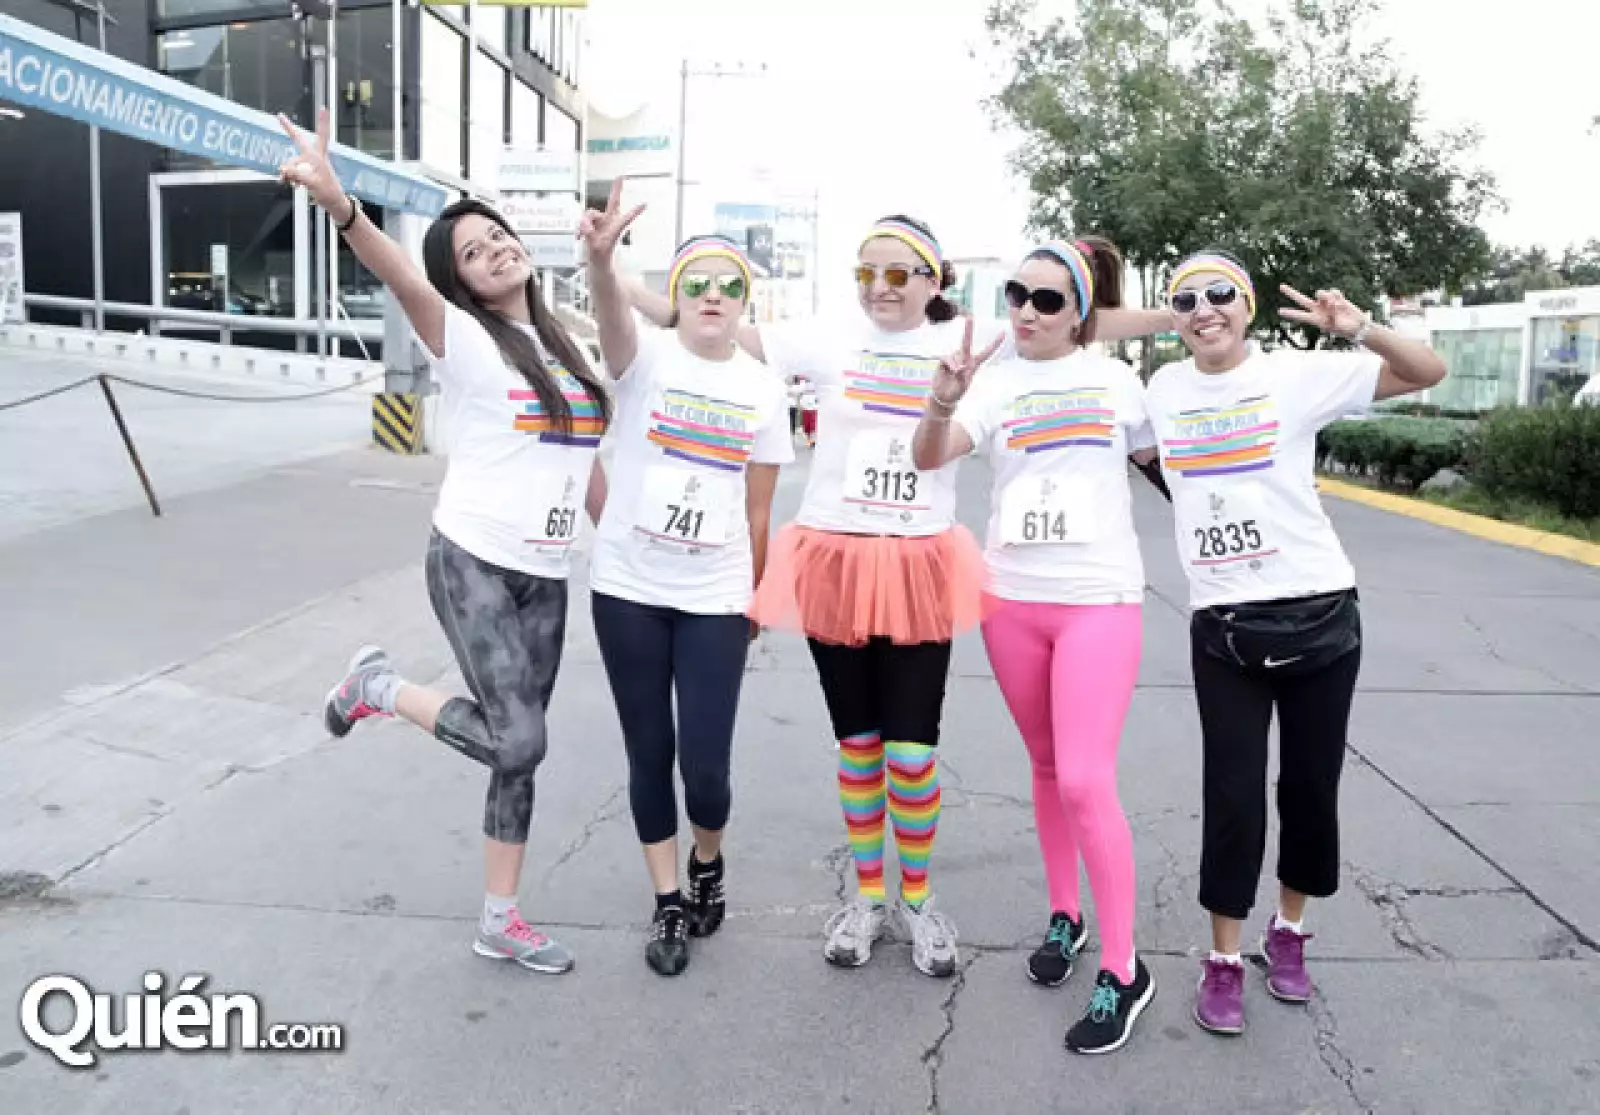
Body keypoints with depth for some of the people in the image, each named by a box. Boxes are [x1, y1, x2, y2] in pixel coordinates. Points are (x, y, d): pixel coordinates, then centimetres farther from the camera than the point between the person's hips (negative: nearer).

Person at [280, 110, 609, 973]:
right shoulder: (462, 339, -7)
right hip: (473, 563, -6)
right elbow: (403, 279, -29)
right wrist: (340, 205, -48)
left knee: (519, 755, 10)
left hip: (546, 576, 6)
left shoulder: (562, 348, 13)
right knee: (519, 742, -17)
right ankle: (379, 687, 10)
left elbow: (586, 464, 17)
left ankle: (500, 922, 23)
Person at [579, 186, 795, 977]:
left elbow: (758, 510, 7)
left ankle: (709, 865, 32)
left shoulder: (763, 390, 2)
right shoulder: (646, 358, -4)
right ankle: (668, 903, 29)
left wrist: (756, 599, 8)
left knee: (705, 764, -2)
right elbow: (612, 317, -29)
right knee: (649, 755, 9)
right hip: (627, 589, 0)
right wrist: (600, 259, -50)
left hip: (715, 598, 1)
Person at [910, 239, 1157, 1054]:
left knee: (1085, 782, -10)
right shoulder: (995, 382, 0)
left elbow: (1158, 456, 19)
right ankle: (1064, 916, 35)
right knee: (1046, 768, 15)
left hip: (1098, 599, -2)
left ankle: (1123, 972, 4)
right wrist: (941, 403, -34)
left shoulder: (1115, 378, 3)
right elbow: (929, 458, -16)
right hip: (1011, 597, 2)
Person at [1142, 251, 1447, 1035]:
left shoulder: (1298, 374, -4)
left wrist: (1358, 329, -22)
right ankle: (1223, 961, 19)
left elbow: (1429, 372, -5)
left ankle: (1289, 932, 34)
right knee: (1233, 796, 2)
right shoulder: (1162, 390, 4)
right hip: (1222, 628, 1)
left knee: (1311, 786, 11)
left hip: (1318, 617, 0)